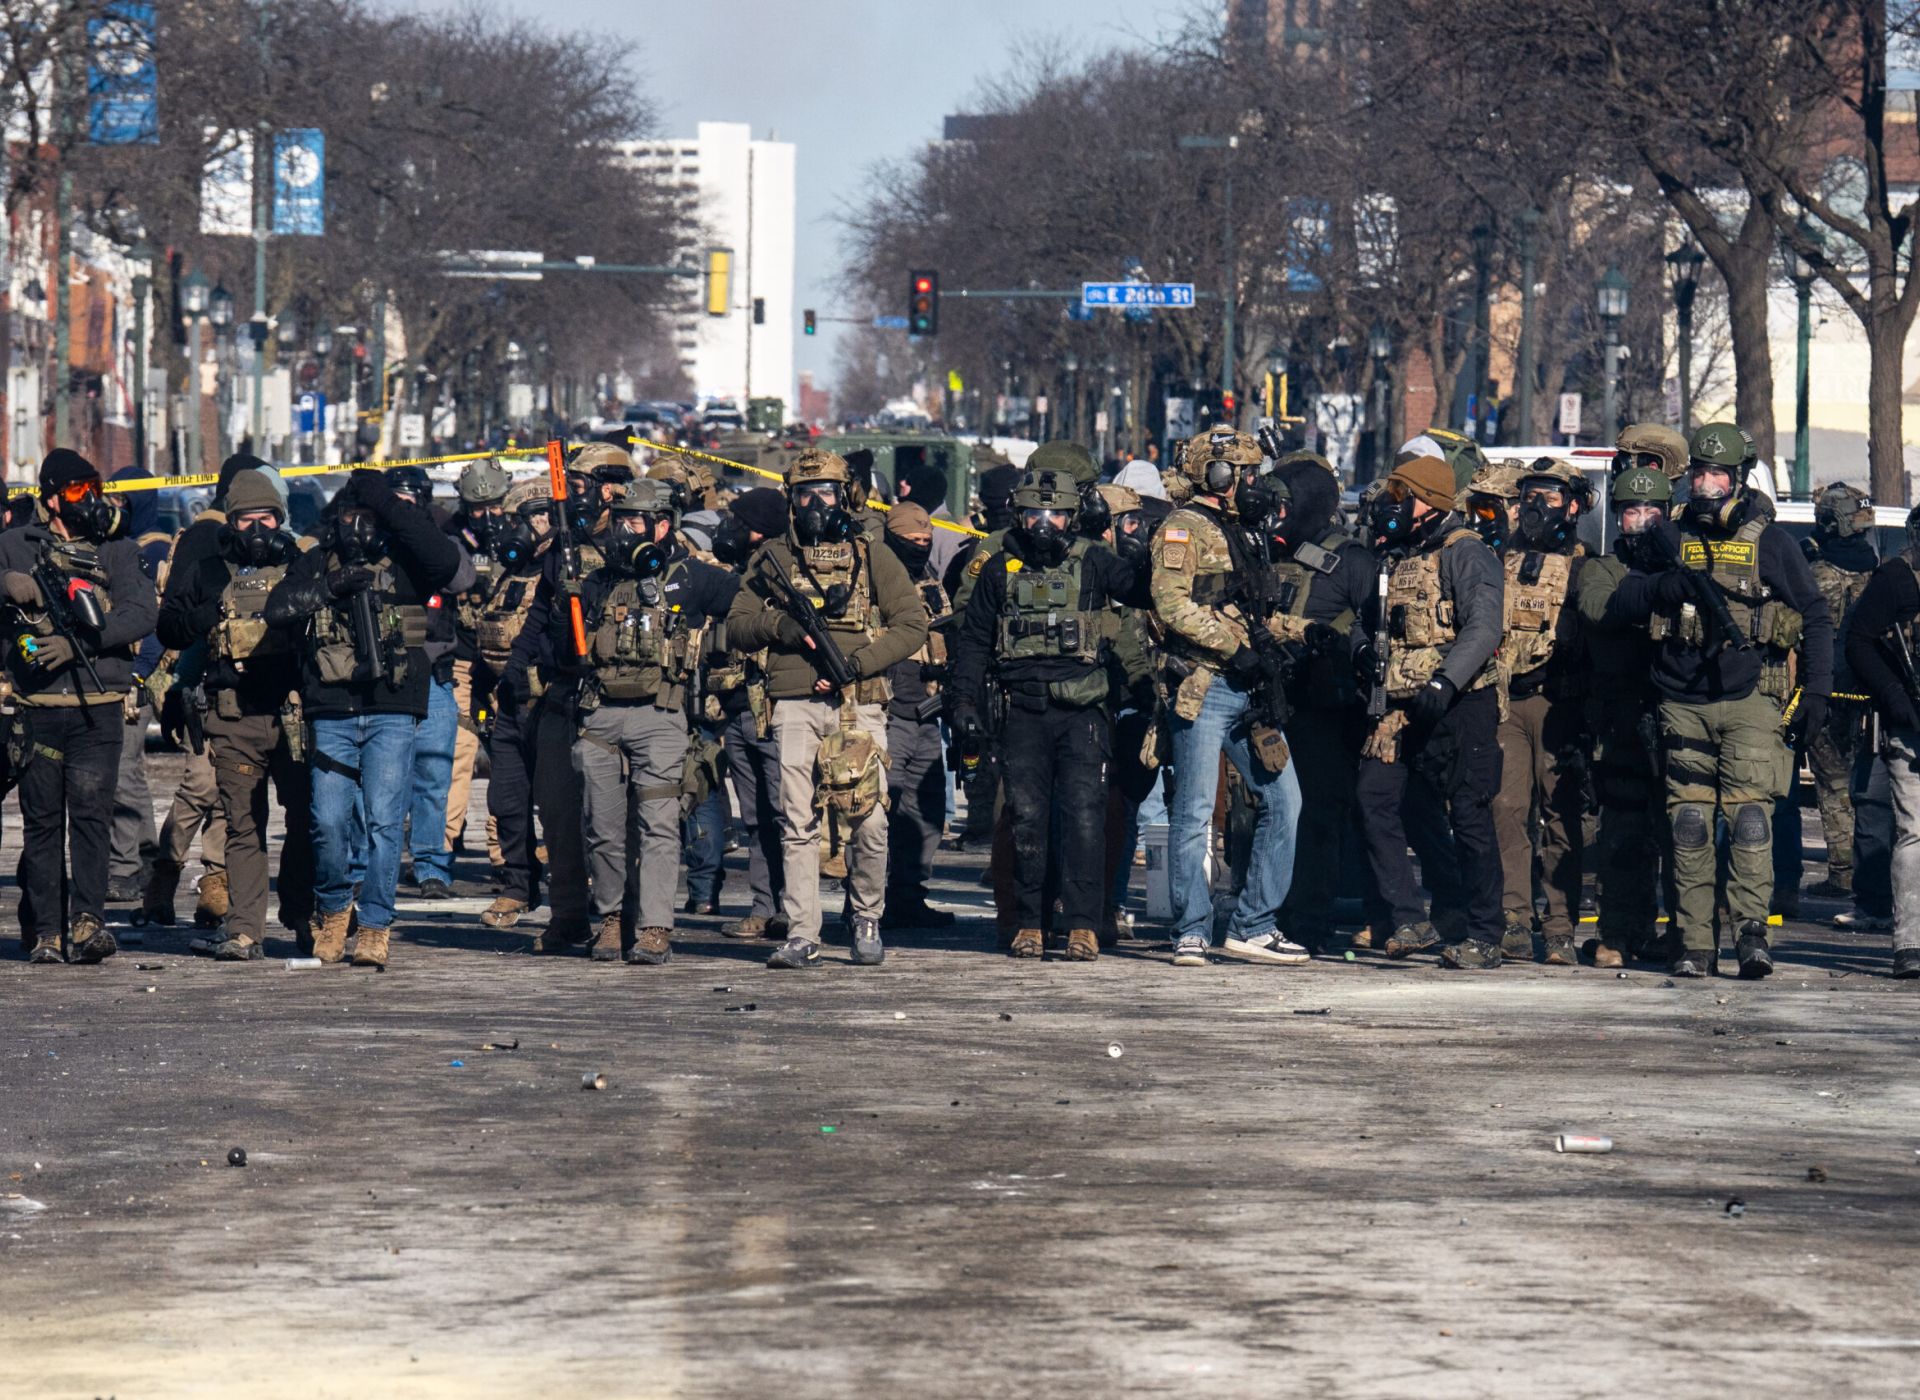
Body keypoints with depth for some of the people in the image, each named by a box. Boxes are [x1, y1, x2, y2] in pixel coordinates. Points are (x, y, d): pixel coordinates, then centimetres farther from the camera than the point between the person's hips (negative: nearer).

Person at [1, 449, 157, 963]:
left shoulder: (117, 553, 9)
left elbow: (142, 613, -4)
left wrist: (78, 642, -16)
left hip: (97, 712, -1)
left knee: (91, 813, -10)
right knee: (41, 820, 2)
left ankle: (87, 921, -16)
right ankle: (45, 931, 4)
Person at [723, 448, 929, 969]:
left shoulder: (873, 558, 10)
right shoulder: (772, 559, 14)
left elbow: (913, 624, 3)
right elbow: (736, 627, 11)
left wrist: (857, 662, -10)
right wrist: (779, 624, -10)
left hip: (859, 706, -1)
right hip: (795, 706, 1)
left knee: (868, 823, -6)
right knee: (797, 824, -4)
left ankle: (867, 921, 14)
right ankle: (801, 936, -2)